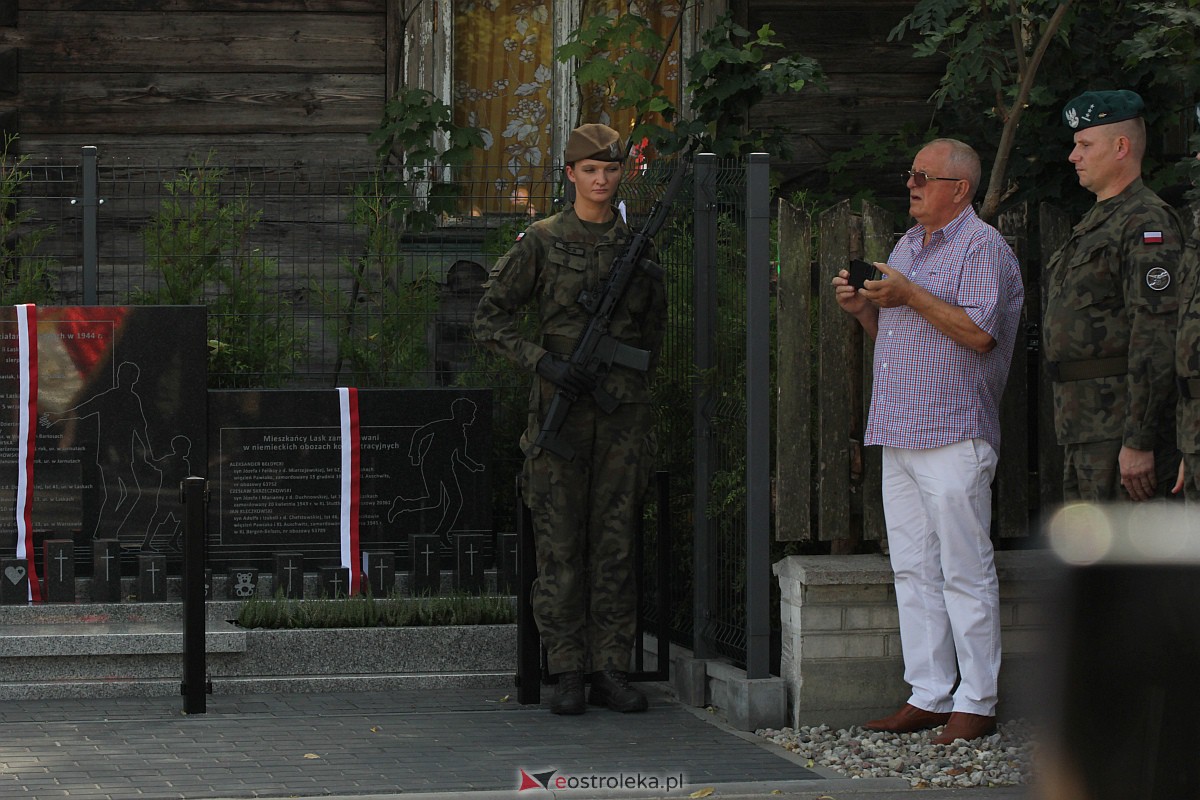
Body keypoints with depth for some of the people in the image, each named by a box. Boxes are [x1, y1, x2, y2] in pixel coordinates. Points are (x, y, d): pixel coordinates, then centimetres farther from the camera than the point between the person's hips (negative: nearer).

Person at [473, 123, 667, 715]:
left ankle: (613, 671, 6)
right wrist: (542, 361, -12)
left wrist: (640, 380, 14)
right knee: (560, 542, -2)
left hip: (623, 407, 3)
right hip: (561, 403, -3)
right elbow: (490, 316, 0)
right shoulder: (543, 241, 0)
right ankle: (566, 673, 3)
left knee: (616, 539, 3)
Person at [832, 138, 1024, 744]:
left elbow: (978, 332, -17)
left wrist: (911, 297, -16)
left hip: (953, 433, -9)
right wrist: (863, 308, 7)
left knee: (964, 570, -6)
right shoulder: (908, 245, 20)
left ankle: (976, 703, -2)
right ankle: (928, 695, 13)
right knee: (913, 569, 8)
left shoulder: (983, 247, -6)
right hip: (898, 432, 9)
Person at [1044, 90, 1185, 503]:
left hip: (1120, 426, -11)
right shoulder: (1094, 224, 21)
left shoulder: (1146, 224, -13)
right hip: (1085, 429, 11)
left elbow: (1156, 340, -21)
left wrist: (1138, 442, -24)